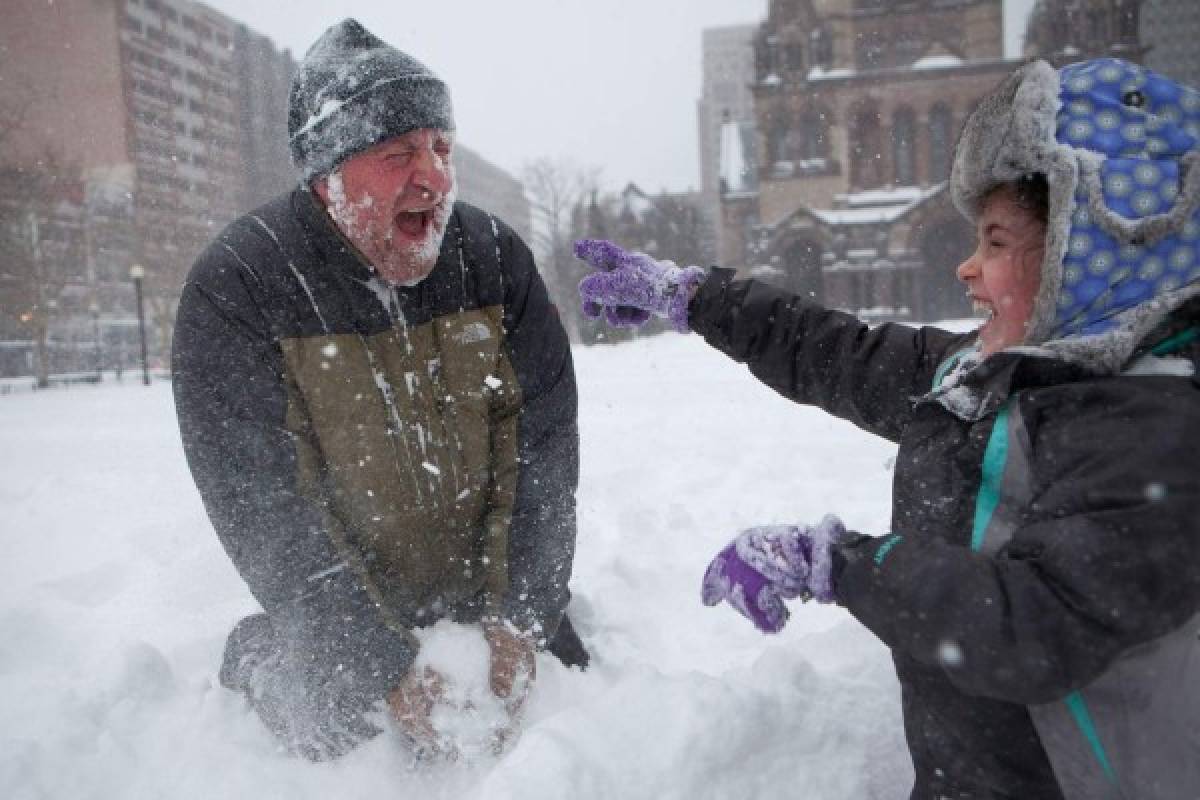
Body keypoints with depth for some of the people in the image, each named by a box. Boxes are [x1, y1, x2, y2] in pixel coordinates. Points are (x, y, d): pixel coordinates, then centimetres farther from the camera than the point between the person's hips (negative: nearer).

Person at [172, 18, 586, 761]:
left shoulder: (494, 256, -12)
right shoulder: (235, 288, -21)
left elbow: (543, 446, -11)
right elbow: (263, 515, -21)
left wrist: (520, 616, -16)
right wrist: (385, 670, -21)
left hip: (493, 592, 4)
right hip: (345, 621, -3)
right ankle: (258, 659, 27)